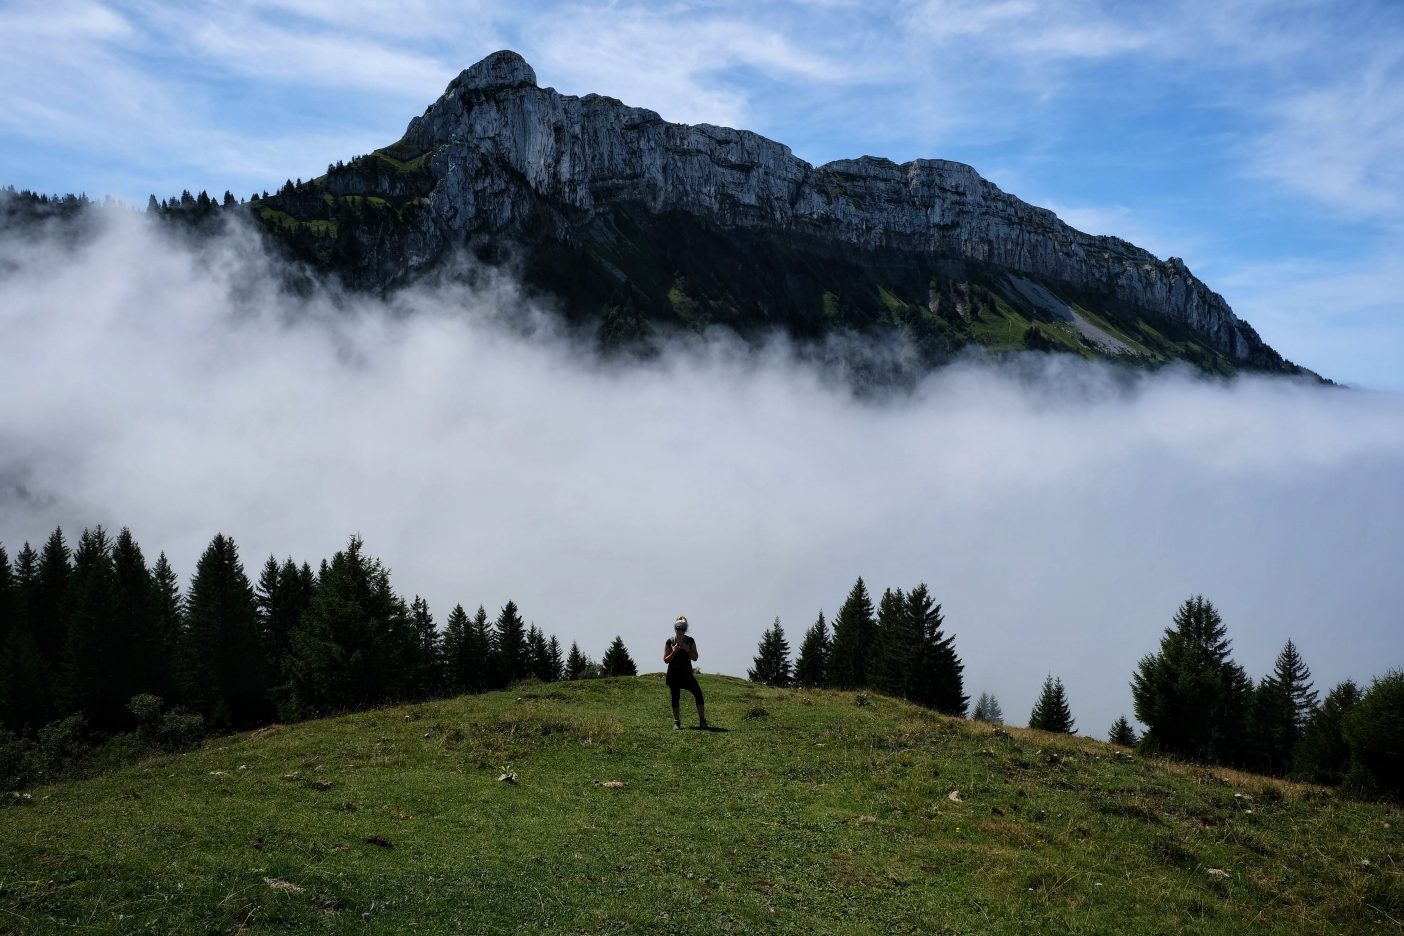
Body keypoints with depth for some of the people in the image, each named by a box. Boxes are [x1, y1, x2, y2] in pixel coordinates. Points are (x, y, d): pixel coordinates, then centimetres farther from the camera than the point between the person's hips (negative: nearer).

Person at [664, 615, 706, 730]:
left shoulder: (690, 641, -1)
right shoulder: (670, 642, -5)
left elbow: (695, 657, 0)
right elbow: (666, 660, -2)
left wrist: (687, 650, -16)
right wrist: (674, 652, -18)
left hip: (687, 673, 1)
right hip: (674, 674, -1)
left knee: (698, 694, -11)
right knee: (675, 698, 2)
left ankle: (702, 720, -5)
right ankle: (677, 722, 15)